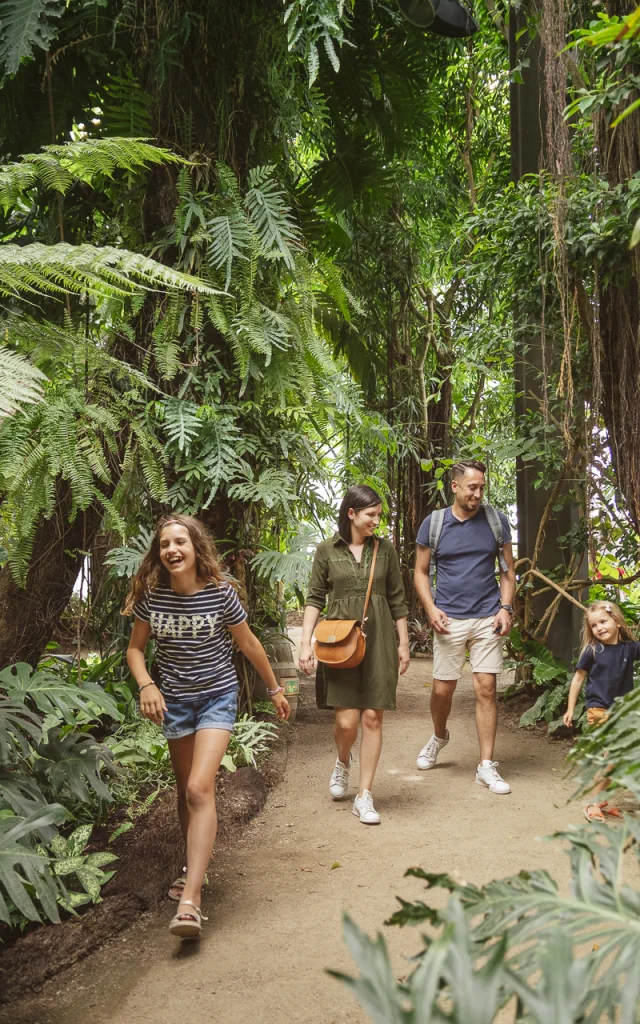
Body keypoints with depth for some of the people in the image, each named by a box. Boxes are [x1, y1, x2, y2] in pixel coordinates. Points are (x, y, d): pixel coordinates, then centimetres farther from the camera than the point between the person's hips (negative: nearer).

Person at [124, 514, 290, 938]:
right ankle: (195, 867, 40)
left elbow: (249, 644, -1)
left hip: (217, 696, -3)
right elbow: (136, 648, 4)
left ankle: (191, 900, -20)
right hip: (174, 700, 4)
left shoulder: (221, 593, -14)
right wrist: (146, 685, -15)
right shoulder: (150, 595, -8)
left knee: (200, 789, -18)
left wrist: (275, 689, 9)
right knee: (186, 791, 16)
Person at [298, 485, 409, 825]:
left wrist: (403, 644, 10)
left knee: (373, 717, 0)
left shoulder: (385, 549, 6)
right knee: (346, 720, -5)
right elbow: (315, 599, 4)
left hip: (378, 641, 2)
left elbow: (397, 600, 11)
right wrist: (306, 644, -4)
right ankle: (343, 762, 30)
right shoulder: (327, 551, 1)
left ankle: (364, 796, 12)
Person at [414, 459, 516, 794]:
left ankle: (486, 766, 6)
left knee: (486, 688, -3)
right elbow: (420, 571, 6)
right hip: (449, 619, 0)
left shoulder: (496, 520, 3)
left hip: (488, 618, 0)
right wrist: (431, 608, -8)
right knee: (442, 689, 5)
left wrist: (505, 608, -5)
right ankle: (439, 736, 37)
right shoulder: (433, 523, 1)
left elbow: (508, 570, 8)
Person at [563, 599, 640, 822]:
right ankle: (593, 804, -2)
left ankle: (599, 800, 24)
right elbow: (578, 679, 1)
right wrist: (570, 709, 2)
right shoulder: (592, 651, -6)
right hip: (599, 711, -4)